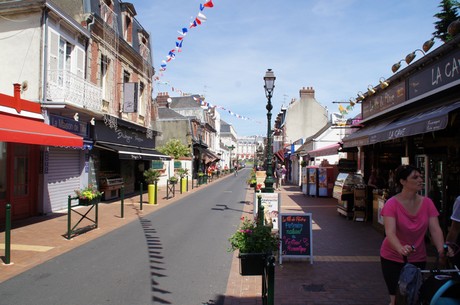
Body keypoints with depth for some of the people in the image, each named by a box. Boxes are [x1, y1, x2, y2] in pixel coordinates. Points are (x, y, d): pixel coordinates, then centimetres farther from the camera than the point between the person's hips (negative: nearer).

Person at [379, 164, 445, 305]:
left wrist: (441, 249, -28)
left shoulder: (427, 203, -3)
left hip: (418, 259, 4)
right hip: (393, 259, -4)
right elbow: (390, 233, -27)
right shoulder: (392, 204, -16)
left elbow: (435, 229, -11)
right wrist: (400, 249, -45)